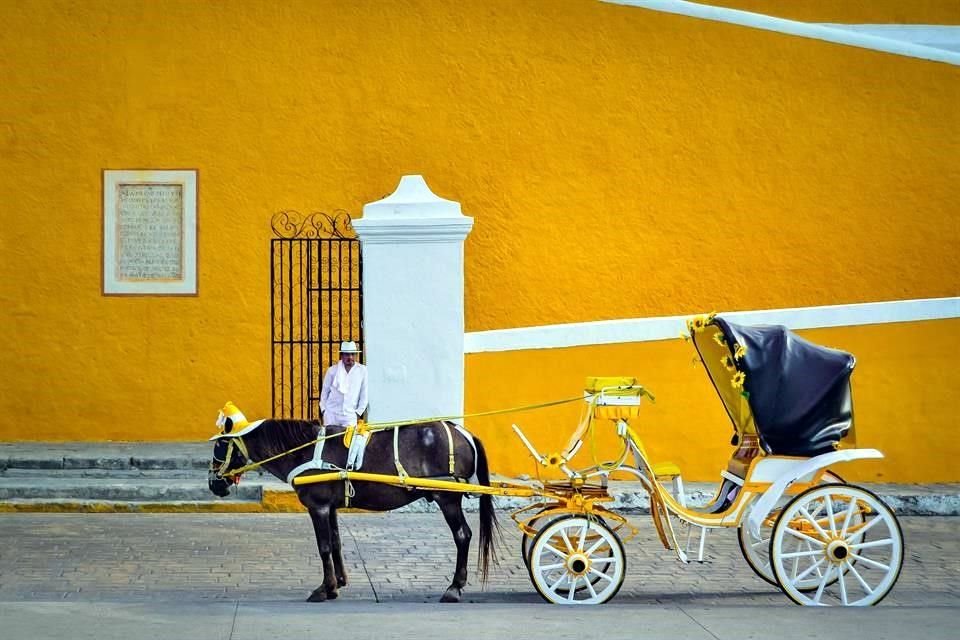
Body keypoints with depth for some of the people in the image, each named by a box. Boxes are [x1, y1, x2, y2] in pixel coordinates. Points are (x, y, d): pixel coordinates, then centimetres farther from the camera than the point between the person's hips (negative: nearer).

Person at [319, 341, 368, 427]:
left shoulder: (362, 370, 1)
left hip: (350, 416, -1)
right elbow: (324, 391, 13)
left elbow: (364, 395, 6)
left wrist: (358, 412, 3)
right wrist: (323, 409, 7)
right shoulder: (332, 370, 5)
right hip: (331, 414, 1)